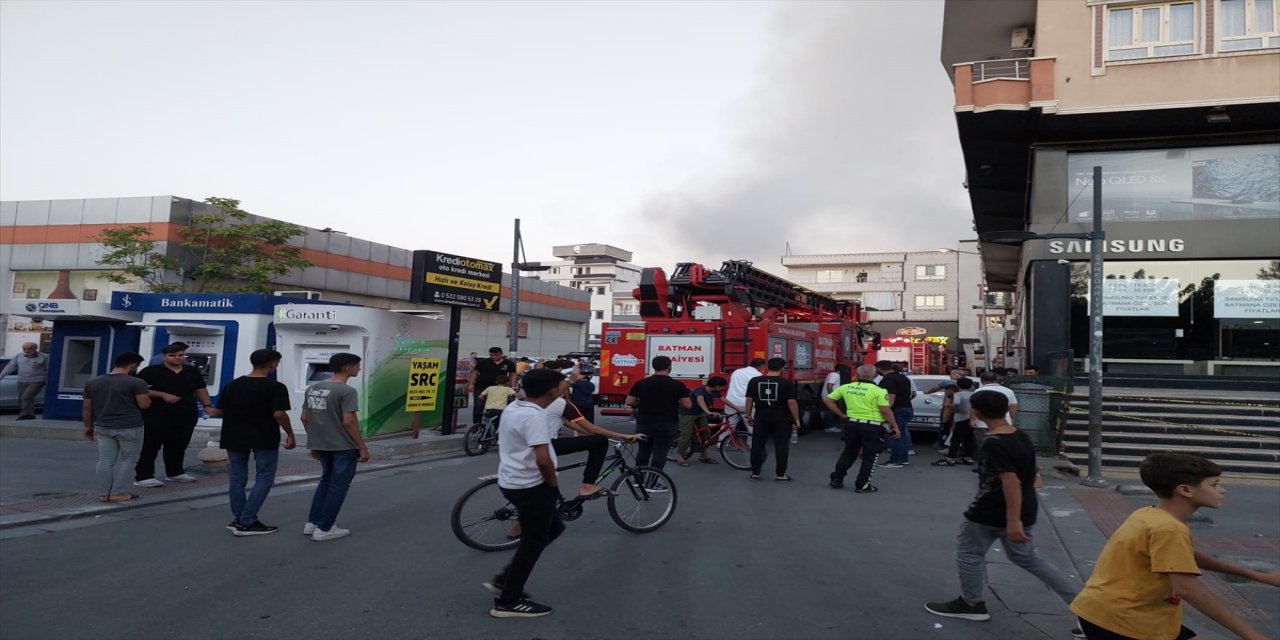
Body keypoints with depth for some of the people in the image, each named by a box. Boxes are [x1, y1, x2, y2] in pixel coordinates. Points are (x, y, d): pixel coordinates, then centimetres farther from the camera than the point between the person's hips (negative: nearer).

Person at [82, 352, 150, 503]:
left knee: (105, 460, 9)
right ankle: (118, 493, 5)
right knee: (127, 459, 5)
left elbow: (87, 408, 11)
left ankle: (103, 494, 10)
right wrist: (147, 395, 8)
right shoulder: (136, 383, -12)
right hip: (129, 427, -5)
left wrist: (88, 426, 20)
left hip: (102, 427, 6)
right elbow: (144, 404, -13)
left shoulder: (92, 383, 8)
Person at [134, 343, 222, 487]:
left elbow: (200, 390, 18)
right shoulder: (151, 371, -5)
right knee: (150, 446, -2)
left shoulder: (192, 372, 10)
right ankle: (143, 476, 2)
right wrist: (162, 395, -18)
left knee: (178, 446, 12)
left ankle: (175, 472, 26)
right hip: (157, 416, -5)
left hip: (186, 416, 5)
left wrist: (208, 406, 6)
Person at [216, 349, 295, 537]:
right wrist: (290, 435, -8)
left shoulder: (232, 385, 6)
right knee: (264, 478, 3)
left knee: (236, 478, 13)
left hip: (235, 437, 6)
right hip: (264, 439, -6)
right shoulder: (275, 387, -12)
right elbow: (279, 414, -19)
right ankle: (247, 522, -3)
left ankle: (239, 520, 16)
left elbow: (220, 410, 10)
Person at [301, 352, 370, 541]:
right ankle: (324, 529, 4)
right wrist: (362, 447, -13)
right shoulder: (346, 391, -17)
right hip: (343, 447, -8)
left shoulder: (312, 389, 8)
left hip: (321, 446, 8)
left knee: (326, 480, 21)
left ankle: (312, 523, 21)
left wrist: (314, 442, 20)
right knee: (338, 485, 1)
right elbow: (348, 422, -20)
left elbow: (305, 418, 11)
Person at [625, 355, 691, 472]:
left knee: (643, 452, 17)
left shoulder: (641, 383, -1)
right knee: (660, 453, 2)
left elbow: (629, 402, -1)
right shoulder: (677, 385, -6)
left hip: (644, 423, 3)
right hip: (667, 424, -3)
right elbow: (687, 405, -8)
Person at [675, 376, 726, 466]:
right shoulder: (701, 390, -34)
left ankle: (705, 456, 12)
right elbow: (700, 400, -53)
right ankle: (679, 456, 1)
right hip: (688, 413, -8)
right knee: (686, 435, -9)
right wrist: (708, 412, -70)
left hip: (700, 413, 8)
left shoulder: (715, 392, -9)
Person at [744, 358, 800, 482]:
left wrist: (748, 416, 14)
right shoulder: (786, 383, -8)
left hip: (761, 417, 3)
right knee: (781, 446, 6)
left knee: (757, 445, 11)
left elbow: (749, 400, 4)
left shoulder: (754, 381, 1)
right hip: (781, 418, -3)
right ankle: (780, 475, 7)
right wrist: (797, 419, -3)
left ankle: (755, 473, 15)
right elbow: (791, 402, -10)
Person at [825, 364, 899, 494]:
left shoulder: (846, 387, 3)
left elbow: (827, 400, 6)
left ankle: (836, 479, 22)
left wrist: (841, 415, 10)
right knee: (870, 456, 8)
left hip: (852, 424, 5)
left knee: (849, 453, 20)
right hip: (872, 426, -5)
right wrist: (895, 426, -5)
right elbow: (885, 411, -16)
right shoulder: (878, 391, -12)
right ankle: (862, 485, 8)